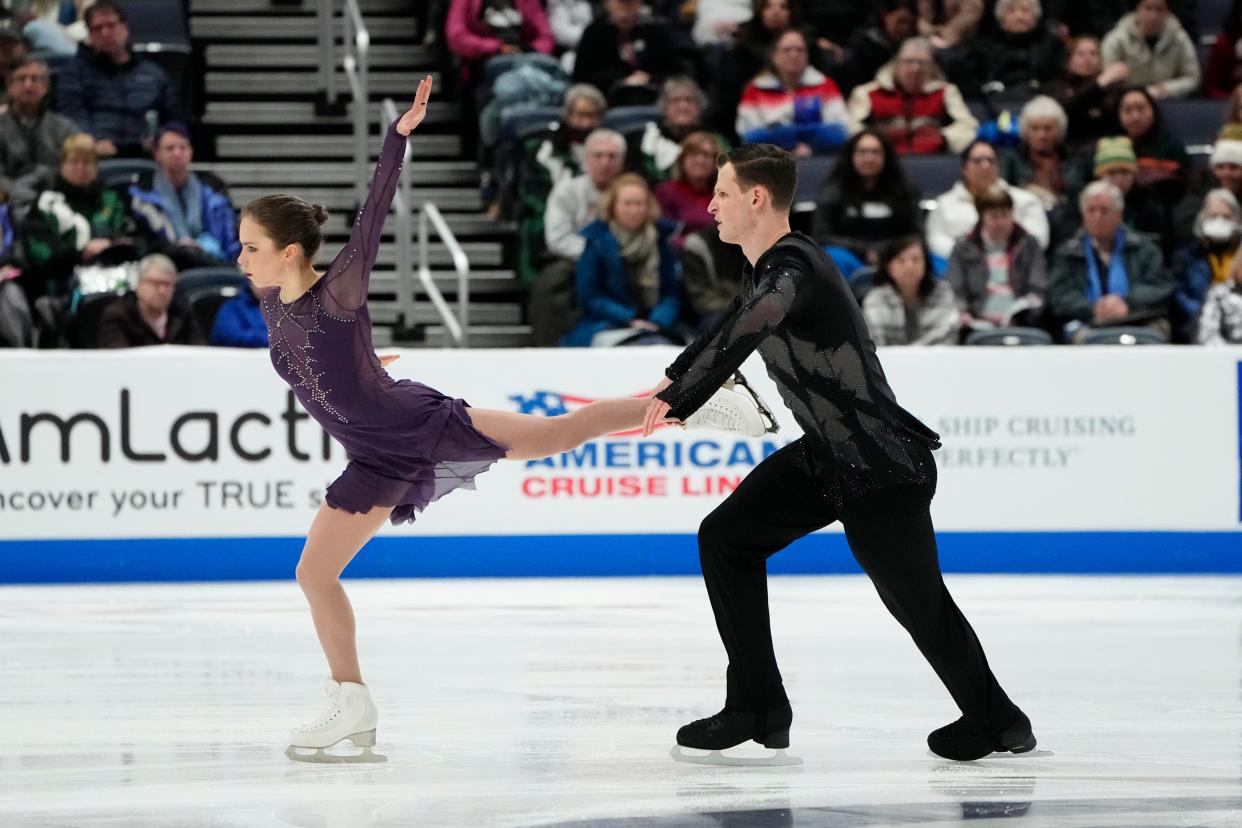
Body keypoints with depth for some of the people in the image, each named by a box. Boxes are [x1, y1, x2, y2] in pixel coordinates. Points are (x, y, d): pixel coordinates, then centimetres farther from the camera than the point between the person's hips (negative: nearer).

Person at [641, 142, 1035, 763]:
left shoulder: (793, 270, -25)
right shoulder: (767, 269, 6)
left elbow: (737, 338, -40)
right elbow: (734, 331, 25)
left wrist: (674, 400, -40)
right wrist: (673, 384, 32)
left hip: (883, 467, -10)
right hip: (825, 455, 10)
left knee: (916, 600, 2)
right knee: (726, 537, 5)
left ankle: (995, 719, 25)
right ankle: (758, 706, 10)